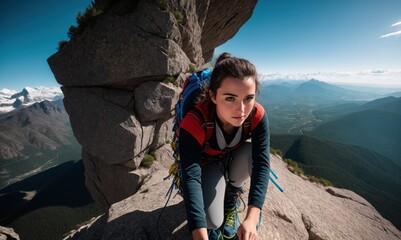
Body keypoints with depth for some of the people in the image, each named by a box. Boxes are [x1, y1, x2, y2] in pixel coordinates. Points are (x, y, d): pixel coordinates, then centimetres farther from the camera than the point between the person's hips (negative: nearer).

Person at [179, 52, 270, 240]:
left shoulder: (257, 116, -28)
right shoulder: (194, 124, -37)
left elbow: (262, 164, -32)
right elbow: (191, 178, -40)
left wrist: (251, 218, -40)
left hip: (236, 158, 3)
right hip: (207, 164, -2)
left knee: (253, 151, -31)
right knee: (213, 220, -19)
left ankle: (232, 197, -1)